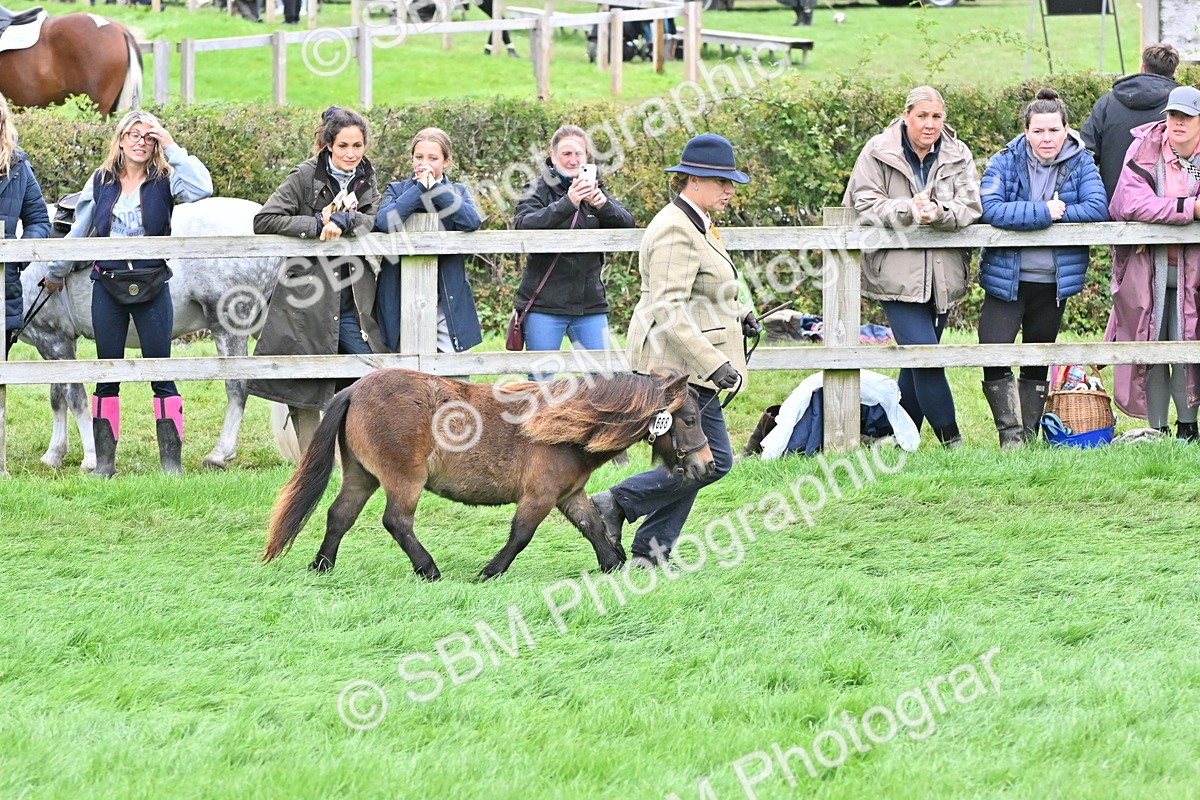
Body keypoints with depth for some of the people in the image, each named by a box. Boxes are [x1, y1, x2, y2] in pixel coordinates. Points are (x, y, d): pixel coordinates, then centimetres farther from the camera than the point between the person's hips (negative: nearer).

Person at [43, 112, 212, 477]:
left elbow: (201, 188, -25)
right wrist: (56, 273, 25)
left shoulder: (165, 180, -3)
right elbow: (78, 233, 16)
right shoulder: (101, 181, 5)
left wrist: (171, 147, -21)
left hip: (152, 288, -3)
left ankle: (171, 461, 1)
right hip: (107, 288, 3)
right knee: (107, 375, 6)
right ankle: (104, 463, 12)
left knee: (161, 374, -3)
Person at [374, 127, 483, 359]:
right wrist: (419, 189, -10)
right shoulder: (397, 191, 9)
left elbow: (472, 222, -11)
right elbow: (383, 221, -13)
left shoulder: (456, 193, 12)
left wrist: (435, 189, -10)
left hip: (447, 303, 1)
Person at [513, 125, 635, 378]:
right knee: (541, 382, -1)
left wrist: (602, 204, -25)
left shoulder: (594, 190, 11)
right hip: (545, 302, -3)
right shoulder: (538, 190, 0)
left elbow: (626, 223, -4)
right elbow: (525, 226, -20)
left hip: (589, 301, 3)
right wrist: (567, 203, -33)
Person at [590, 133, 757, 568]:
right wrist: (713, 364, -28)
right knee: (712, 459, -9)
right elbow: (668, 310, -25)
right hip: (677, 363, -11)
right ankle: (617, 504, -4)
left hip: (687, 364, 11)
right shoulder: (676, 231, -18)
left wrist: (737, 315, 12)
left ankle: (651, 551, 13)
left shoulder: (695, 224, 16)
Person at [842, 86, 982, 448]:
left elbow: (970, 207, -4)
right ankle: (951, 440, -6)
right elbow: (866, 204, -8)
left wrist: (938, 213, -24)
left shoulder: (958, 156, 5)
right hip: (896, 274, -4)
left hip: (941, 276, 4)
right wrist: (909, 210, -23)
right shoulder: (878, 153, -2)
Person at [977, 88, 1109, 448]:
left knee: (1037, 363, 12)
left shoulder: (1080, 163, -1)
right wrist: (1045, 212, -23)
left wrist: (1058, 213, -19)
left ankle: (1029, 435, 21)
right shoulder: (1004, 163, -7)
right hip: (1007, 279, -2)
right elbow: (991, 210, -22)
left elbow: (1098, 208, -14)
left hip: (1054, 280, 2)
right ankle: (1010, 434, -6)